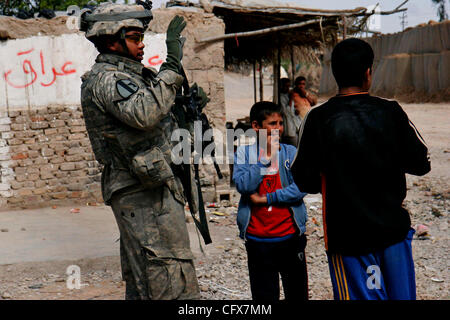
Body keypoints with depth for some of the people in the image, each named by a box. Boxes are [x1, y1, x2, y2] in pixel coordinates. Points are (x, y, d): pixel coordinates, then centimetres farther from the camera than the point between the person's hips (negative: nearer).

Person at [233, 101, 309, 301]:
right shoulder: (244, 153, 2)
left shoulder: (291, 153, 3)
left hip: (290, 236, 1)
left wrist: (266, 198, -12)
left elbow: (299, 189, -8)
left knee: (298, 293, 9)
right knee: (264, 295, 8)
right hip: (257, 238, 0)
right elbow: (243, 186, -12)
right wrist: (265, 158, -14)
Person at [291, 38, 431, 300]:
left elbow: (305, 181, -6)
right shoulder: (391, 112, -6)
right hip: (394, 229, 2)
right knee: (402, 295, 15)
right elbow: (421, 164, 1)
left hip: (347, 236, -2)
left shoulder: (318, 119, -10)